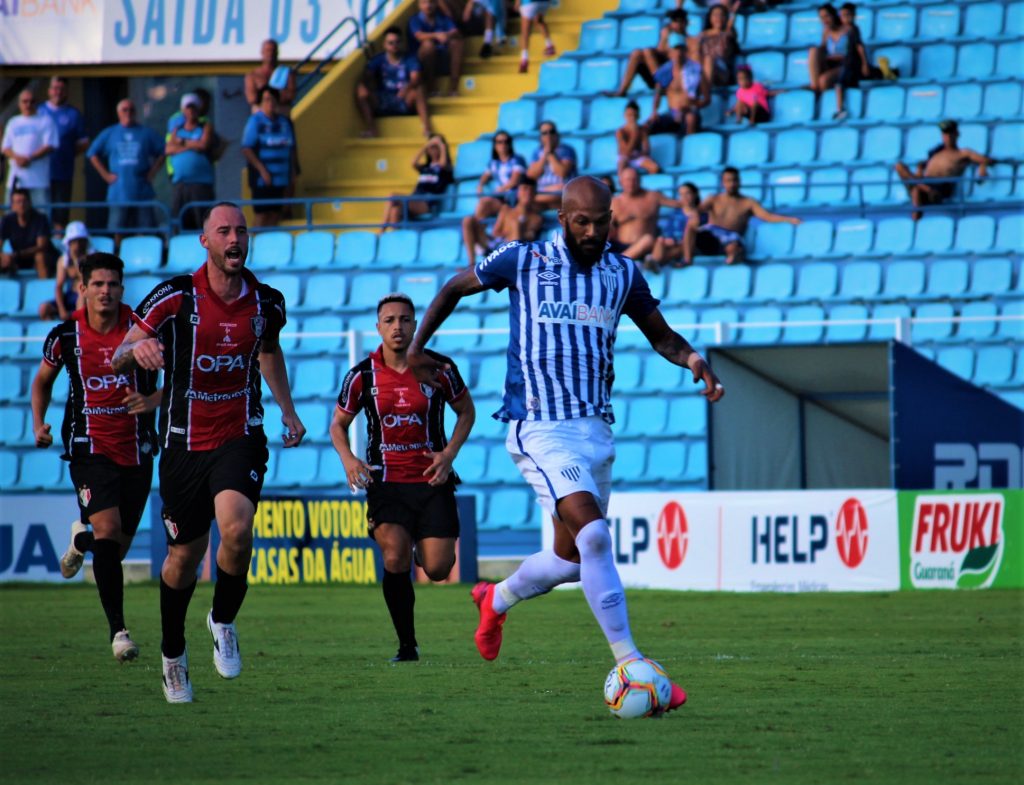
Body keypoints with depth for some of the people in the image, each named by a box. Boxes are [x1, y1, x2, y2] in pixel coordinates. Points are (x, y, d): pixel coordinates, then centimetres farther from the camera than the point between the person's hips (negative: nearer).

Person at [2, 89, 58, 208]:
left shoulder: (45, 121, 5)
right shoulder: (13, 123, 19)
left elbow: (50, 146, -4)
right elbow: (5, 148, 15)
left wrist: (30, 159, -15)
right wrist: (16, 157, -8)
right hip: (16, 178, 4)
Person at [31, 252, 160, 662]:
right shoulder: (65, 335, -3)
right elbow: (43, 379, 15)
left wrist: (154, 400, -18)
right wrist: (39, 423, 1)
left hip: (136, 450, 2)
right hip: (90, 447, -1)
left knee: (118, 547, 10)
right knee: (108, 529, -20)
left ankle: (80, 539, 48)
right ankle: (118, 628, -17)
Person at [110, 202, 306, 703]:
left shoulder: (266, 302, 0)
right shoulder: (176, 296, -9)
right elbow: (118, 361, -9)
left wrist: (288, 411, 21)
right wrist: (136, 348, -31)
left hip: (241, 437, 1)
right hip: (185, 442, -1)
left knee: (237, 530, -26)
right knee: (184, 556, 6)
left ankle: (223, 621, 1)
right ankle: (173, 654, 31)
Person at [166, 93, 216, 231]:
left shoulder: (206, 127, 9)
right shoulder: (177, 130, 18)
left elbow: (204, 145, -8)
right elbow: (168, 149, 3)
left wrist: (183, 142, 4)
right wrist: (191, 146, -4)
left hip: (201, 183, -4)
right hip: (179, 183, 4)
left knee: (204, 224, -10)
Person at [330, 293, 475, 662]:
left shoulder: (439, 368, -4)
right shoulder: (362, 375, -2)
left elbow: (466, 410, 10)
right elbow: (338, 423, 10)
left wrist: (449, 453, -5)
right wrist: (348, 458, -10)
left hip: (432, 480, 0)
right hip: (386, 482, 0)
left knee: (437, 569, -6)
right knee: (395, 559, -20)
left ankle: (422, 545, 33)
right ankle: (407, 645, -7)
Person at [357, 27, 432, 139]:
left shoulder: (410, 59, 3)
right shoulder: (378, 60, 7)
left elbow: (416, 79, -14)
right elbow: (366, 78, -7)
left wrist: (407, 88, -38)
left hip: (404, 102, -2)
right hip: (382, 103, 2)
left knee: (417, 90, -32)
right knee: (361, 88, -23)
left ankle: (426, 129, -41)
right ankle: (371, 129, -31)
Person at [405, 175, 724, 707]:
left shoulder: (623, 274, 8)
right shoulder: (522, 262, -2)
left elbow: (660, 335, 19)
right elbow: (454, 289, 14)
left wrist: (690, 359, -3)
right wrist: (416, 348, 10)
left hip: (596, 428, 5)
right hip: (540, 428, -5)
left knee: (572, 560, 12)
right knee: (593, 536, -23)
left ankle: (496, 599, 44)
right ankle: (630, 666, -22)